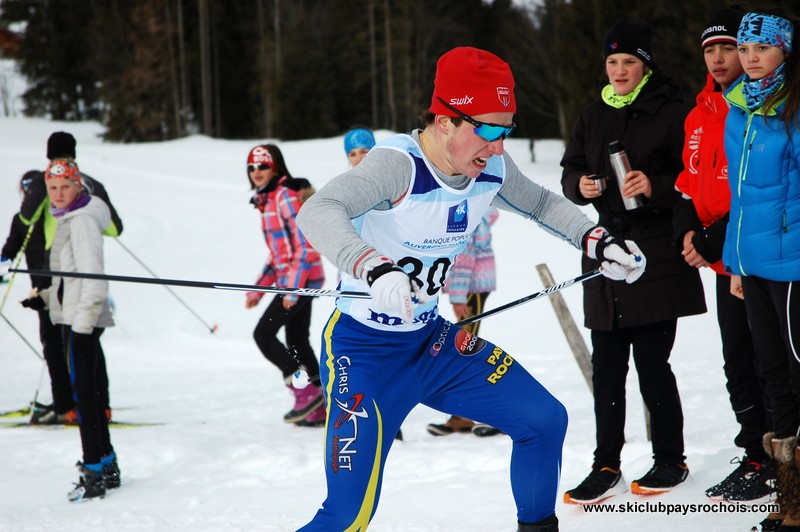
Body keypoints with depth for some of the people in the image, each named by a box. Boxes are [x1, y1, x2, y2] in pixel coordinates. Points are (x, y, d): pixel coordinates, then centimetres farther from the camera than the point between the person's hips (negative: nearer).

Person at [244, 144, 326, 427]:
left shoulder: (287, 196, -14)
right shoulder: (268, 200, 15)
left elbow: (305, 246, -20)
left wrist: (293, 287, -24)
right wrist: (258, 289, 18)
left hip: (301, 278, -10)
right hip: (290, 279, 10)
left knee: (263, 334, -9)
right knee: (296, 341, 11)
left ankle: (307, 393, -5)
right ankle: (319, 408, 15)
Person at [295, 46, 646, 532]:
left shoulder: (491, 167, -6)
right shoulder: (399, 164, -27)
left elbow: (539, 203, 16)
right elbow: (318, 212, -43)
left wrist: (599, 241, 1)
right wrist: (376, 269, -60)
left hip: (432, 340, 7)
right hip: (364, 350, -7)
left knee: (545, 420, 5)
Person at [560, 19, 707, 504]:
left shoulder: (672, 114, -3)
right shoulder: (593, 118, 15)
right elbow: (570, 172, 19)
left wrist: (655, 186, -22)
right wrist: (581, 185, -3)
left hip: (658, 257, -5)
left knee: (652, 363, -3)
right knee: (607, 366, 7)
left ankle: (671, 460, 13)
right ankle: (606, 467, 14)